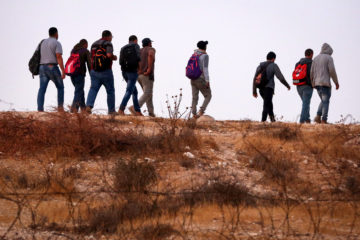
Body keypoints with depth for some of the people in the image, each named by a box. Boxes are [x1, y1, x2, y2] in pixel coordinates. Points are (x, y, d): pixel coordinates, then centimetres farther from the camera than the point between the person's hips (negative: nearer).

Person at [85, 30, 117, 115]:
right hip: (106, 71, -5)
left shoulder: (94, 44, 15)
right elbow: (109, 54, -23)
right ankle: (111, 110, 13)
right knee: (110, 91, 9)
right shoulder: (108, 44, -6)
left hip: (94, 71, 5)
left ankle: (89, 105, -23)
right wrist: (114, 57, -2)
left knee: (93, 89, 0)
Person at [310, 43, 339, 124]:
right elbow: (332, 71, -11)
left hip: (316, 83, 6)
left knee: (323, 101, 18)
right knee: (326, 102, -3)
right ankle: (324, 120, -11)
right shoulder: (329, 58, -3)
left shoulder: (316, 58, 14)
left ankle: (318, 117, 0)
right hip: (325, 83, -6)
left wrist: (313, 84, 19)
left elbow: (312, 72, 11)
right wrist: (336, 82, -3)